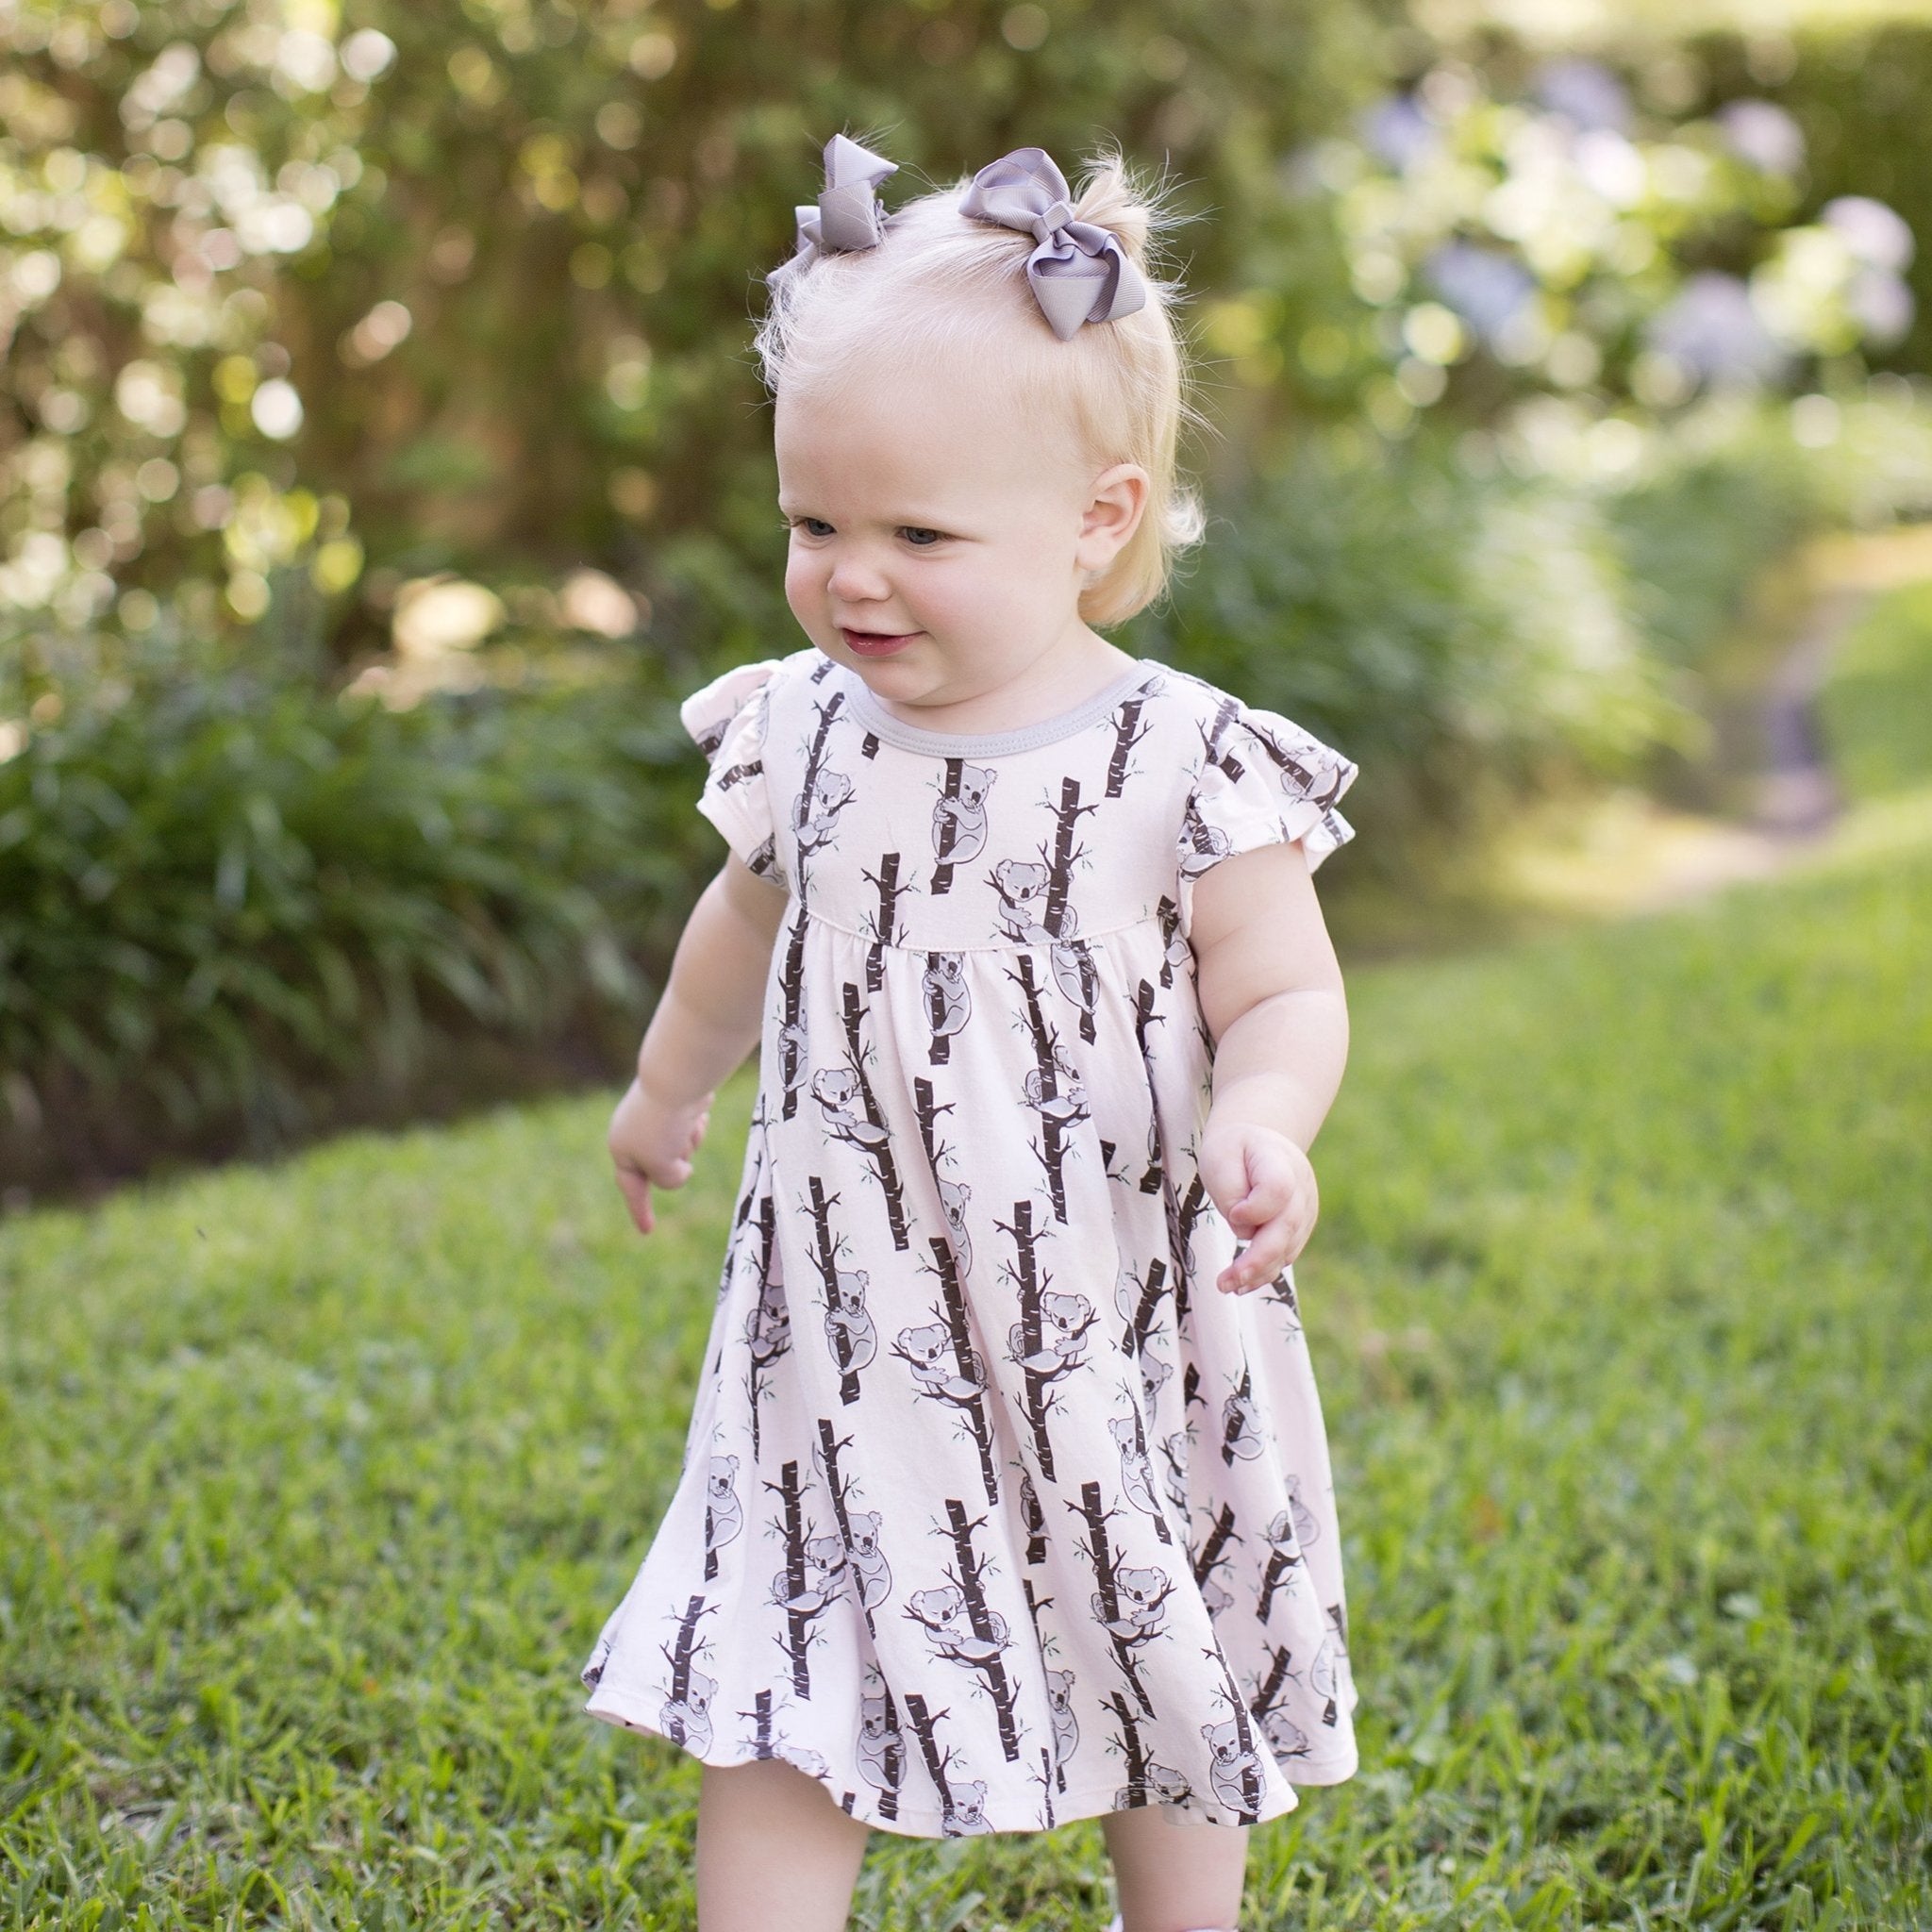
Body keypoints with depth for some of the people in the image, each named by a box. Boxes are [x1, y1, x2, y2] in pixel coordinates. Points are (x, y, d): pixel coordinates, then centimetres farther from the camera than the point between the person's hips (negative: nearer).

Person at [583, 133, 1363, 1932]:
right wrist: (668, 1085, 34)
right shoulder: (803, 732, -1)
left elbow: (1286, 992, -9)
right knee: (775, 1682, -1)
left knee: (1165, 1693, 15)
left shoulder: (1187, 765, -14)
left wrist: (1262, 1117, -32)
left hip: (1112, 1331, -2)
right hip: (849, 1328, 3)